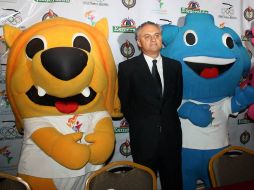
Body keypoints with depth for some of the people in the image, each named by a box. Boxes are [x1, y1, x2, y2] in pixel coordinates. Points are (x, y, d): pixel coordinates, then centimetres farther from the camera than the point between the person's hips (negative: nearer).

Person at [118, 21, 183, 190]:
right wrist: (138, 124, 4)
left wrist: (167, 118, 8)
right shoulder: (127, 67, -4)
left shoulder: (175, 65, 7)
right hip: (143, 136, -3)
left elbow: (177, 97, 13)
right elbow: (124, 102, 0)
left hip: (171, 134, 3)